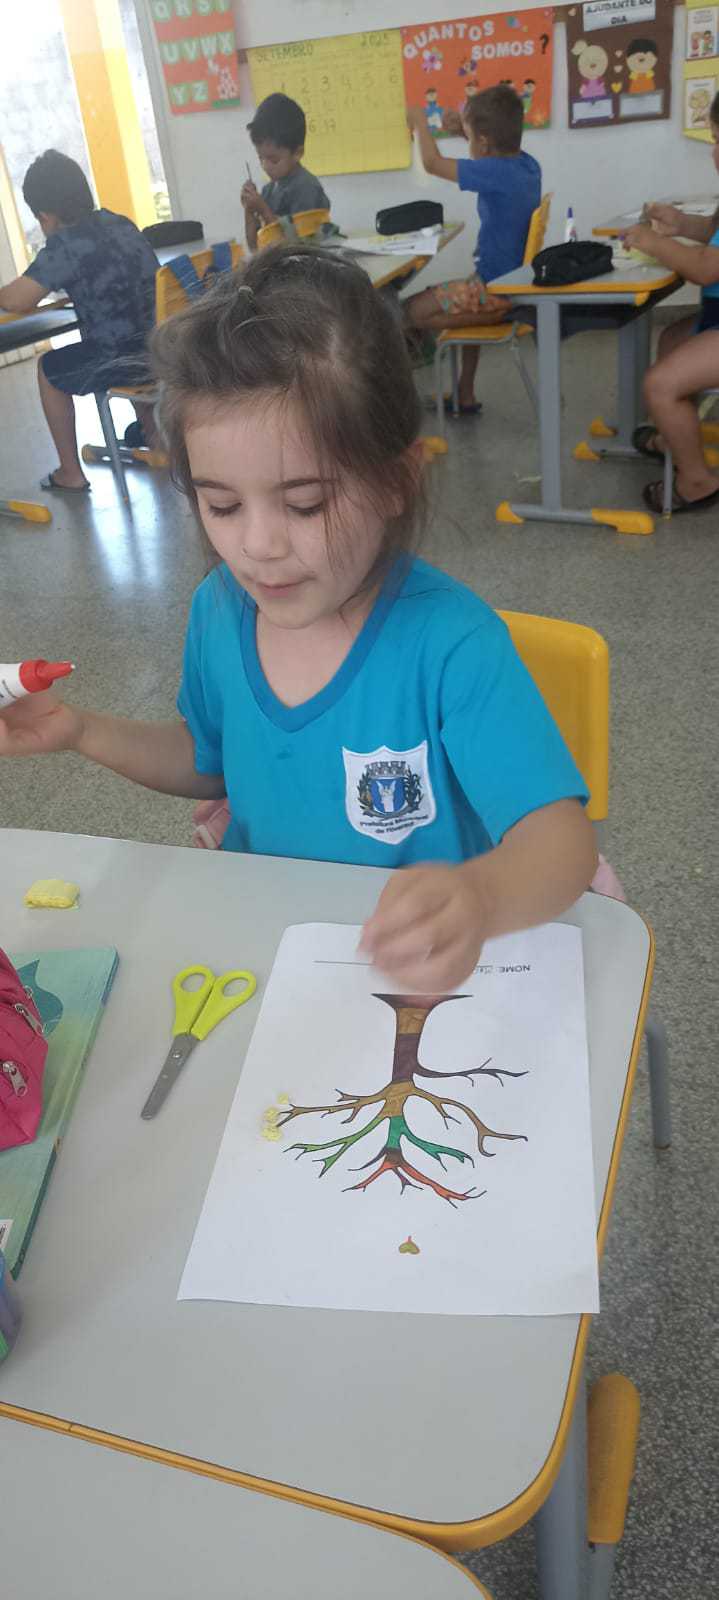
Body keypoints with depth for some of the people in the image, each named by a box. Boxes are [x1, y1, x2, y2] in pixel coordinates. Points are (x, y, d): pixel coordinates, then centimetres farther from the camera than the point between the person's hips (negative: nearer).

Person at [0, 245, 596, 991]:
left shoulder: (451, 643, -22)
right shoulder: (218, 609, -4)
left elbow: (560, 836, -27)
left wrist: (482, 898, -48)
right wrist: (82, 731, -1)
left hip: (418, 972, -2)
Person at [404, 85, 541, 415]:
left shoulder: (495, 172, -21)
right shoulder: (527, 164, 4)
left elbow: (432, 163, -13)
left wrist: (420, 122, 2)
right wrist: (469, 127, 15)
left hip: (497, 289, -9)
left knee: (413, 310, -5)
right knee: (448, 300, 35)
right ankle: (464, 395, 31)